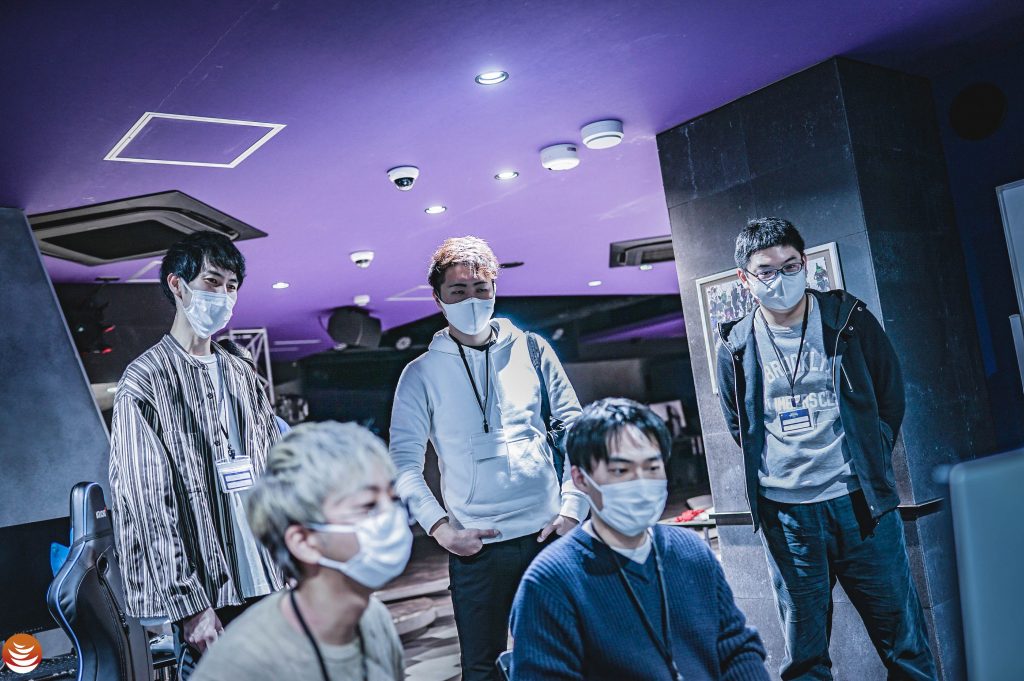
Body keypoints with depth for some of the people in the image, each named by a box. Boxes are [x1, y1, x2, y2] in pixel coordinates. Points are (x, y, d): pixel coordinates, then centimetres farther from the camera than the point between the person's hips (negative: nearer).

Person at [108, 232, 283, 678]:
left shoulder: (243, 377, 12)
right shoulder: (144, 383, -6)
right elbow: (148, 508, -11)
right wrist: (190, 605, -15)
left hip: (268, 584, 6)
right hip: (207, 598, -5)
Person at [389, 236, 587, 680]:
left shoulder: (530, 349, 5)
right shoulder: (421, 373, 1)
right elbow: (404, 462, -1)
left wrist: (572, 509, -3)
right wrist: (440, 528, -11)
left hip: (549, 532, 2)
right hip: (477, 544, -1)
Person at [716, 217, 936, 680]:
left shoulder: (849, 320, 0)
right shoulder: (737, 347, 2)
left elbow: (891, 394, 10)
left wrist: (869, 462, 7)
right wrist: (776, 472, 7)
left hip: (859, 503, 0)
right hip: (784, 513, 1)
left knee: (902, 635, 9)